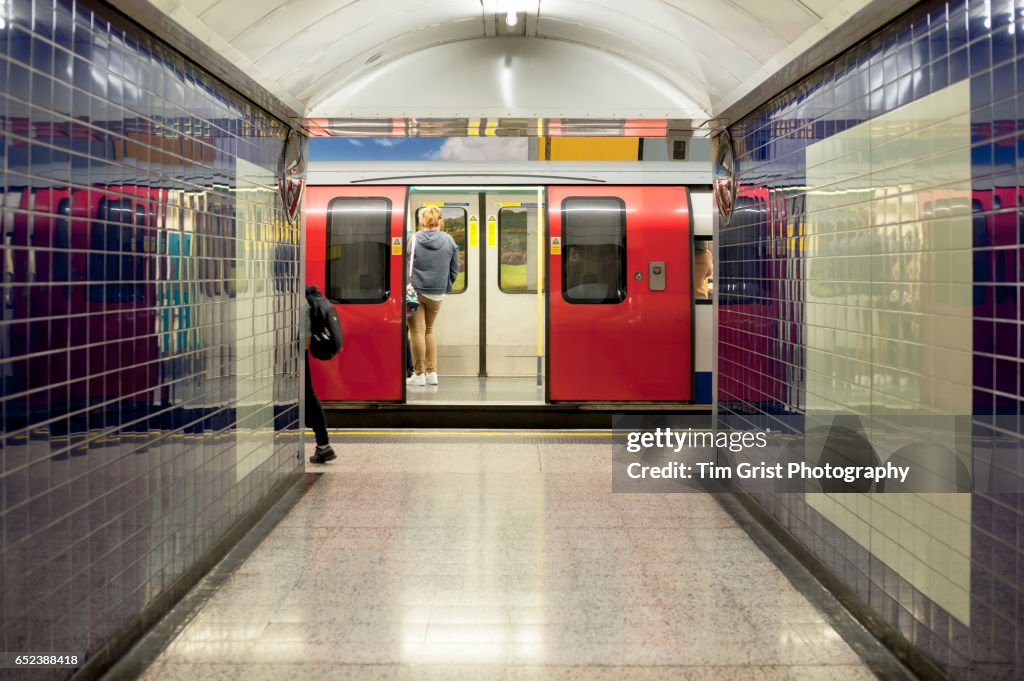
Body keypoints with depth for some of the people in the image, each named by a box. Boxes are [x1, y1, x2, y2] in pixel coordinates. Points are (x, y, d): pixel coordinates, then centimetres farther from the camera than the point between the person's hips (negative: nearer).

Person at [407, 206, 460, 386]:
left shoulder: (413, 239, -7)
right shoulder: (449, 240, 0)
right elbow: (454, 270, 5)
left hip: (415, 291, -3)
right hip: (437, 293, 3)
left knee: (417, 331, 2)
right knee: (429, 331, 17)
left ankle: (419, 374, 2)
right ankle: (432, 372, 16)